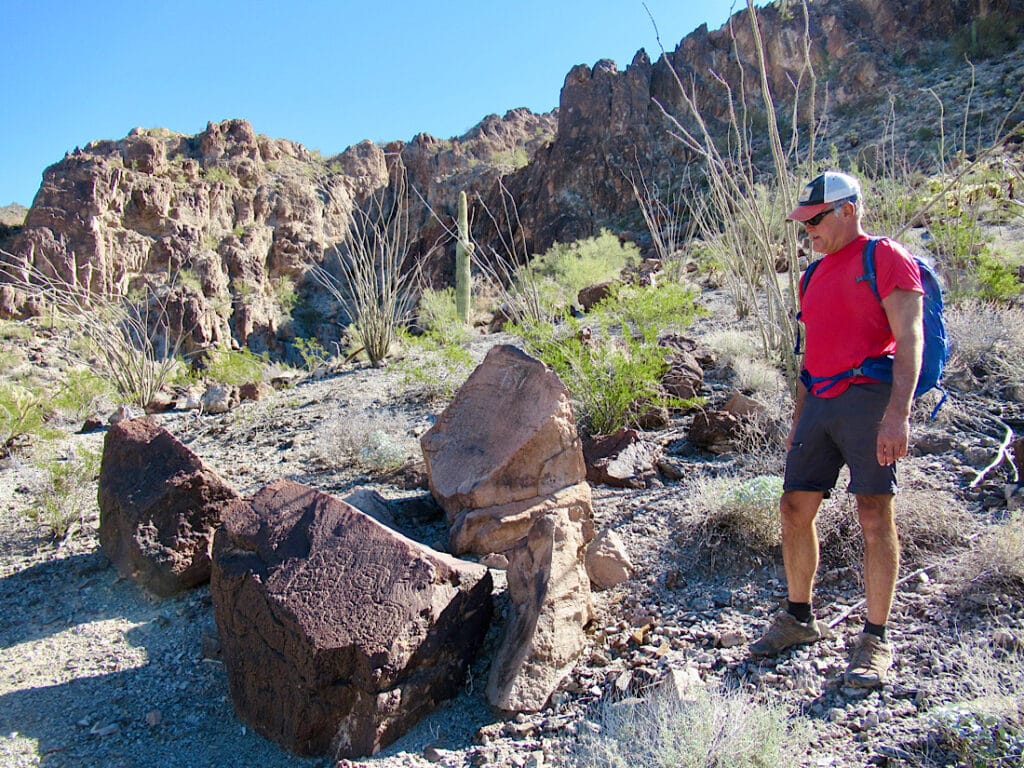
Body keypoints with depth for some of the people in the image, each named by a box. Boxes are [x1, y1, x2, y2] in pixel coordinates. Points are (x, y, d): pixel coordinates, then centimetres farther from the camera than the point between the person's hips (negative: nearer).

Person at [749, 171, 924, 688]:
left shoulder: (887, 259, -2)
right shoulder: (816, 275, 20)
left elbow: (909, 340, -12)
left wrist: (897, 413, -22)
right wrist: (798, 421, 19)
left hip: (868, 397, -7)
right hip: (819, 403, 7)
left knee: (874, 514, -6)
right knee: (795, 507, 6)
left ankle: (875, 640, 6)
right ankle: (799, 618, 21)